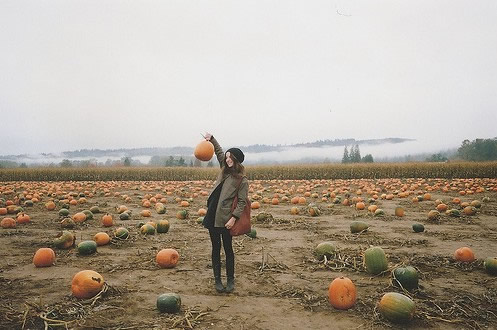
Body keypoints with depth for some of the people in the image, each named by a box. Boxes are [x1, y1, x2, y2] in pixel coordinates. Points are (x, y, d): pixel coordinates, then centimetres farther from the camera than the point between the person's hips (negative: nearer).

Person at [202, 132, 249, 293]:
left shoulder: (242, 180, -7)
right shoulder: (225, 170, 9)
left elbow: (242, 201, -11)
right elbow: (219, 151, 23)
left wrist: (234, 218, -19)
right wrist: (212, 139, 15)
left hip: (225, 218, -6)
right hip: (212, 216, 6)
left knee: (228, 249, 6)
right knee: (216, 248, 12)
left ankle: (230, 280, 19)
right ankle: (217, 279, 22)